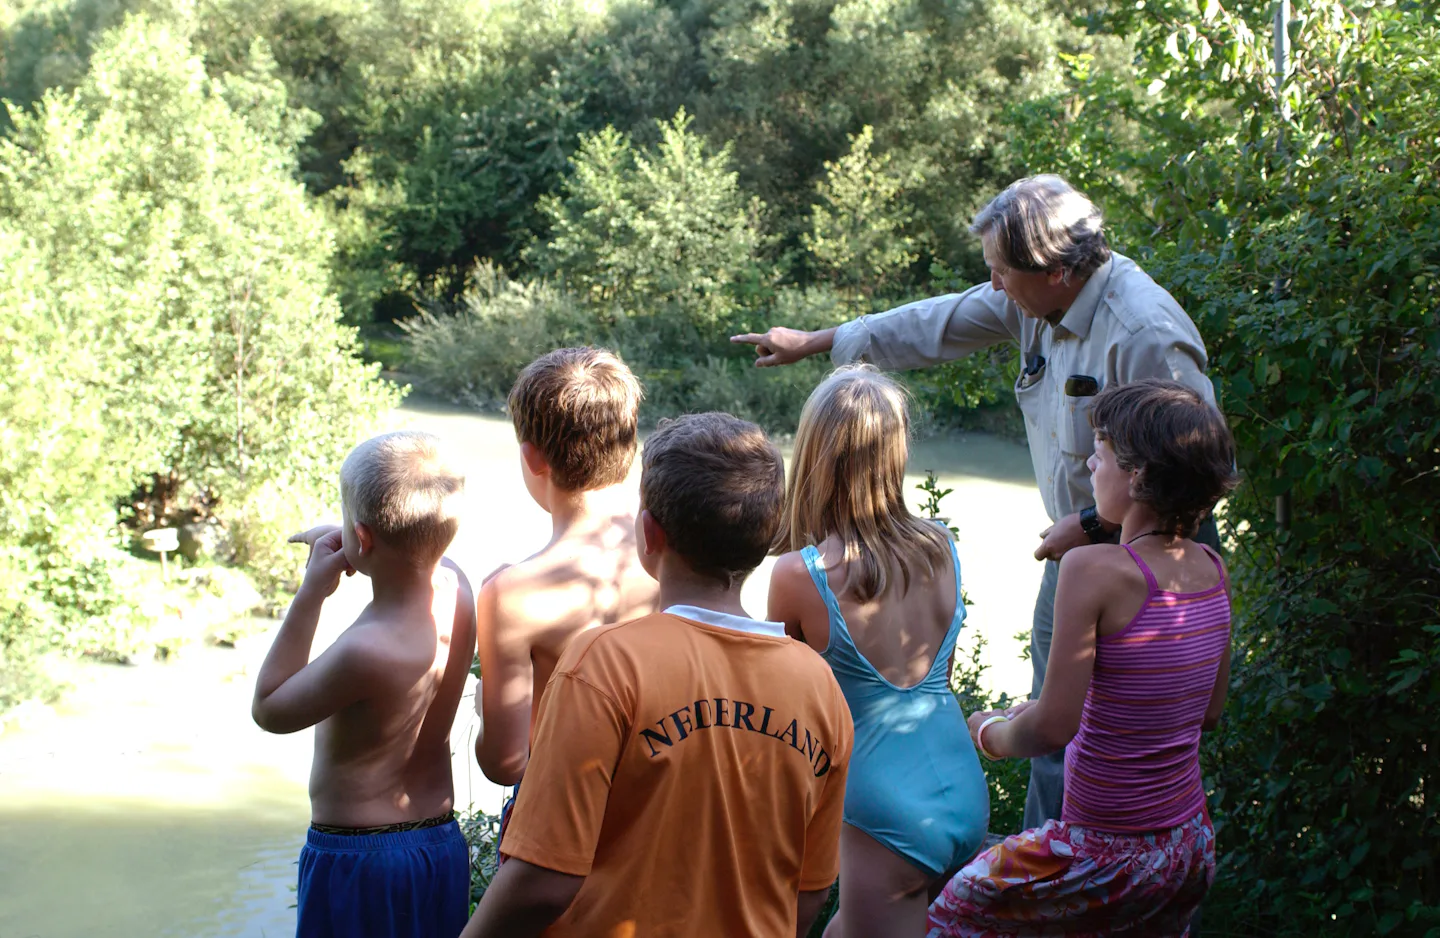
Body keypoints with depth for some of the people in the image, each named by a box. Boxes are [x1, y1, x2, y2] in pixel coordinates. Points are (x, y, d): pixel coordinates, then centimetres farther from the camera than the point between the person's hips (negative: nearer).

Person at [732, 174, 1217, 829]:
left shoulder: (1145, 334, -26)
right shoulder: (1034, 300, -1)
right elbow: (934, 325, 13)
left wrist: (1092, 524, -19)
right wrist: (811, 344, 21)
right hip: (1072, 554, 8)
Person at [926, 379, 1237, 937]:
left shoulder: (1094, 569, -22)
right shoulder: (1213, 572, -1)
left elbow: (1053, 728, -21)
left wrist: (990, 733, 0)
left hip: (1110, 852, -7)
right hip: (1192, 848, 7)